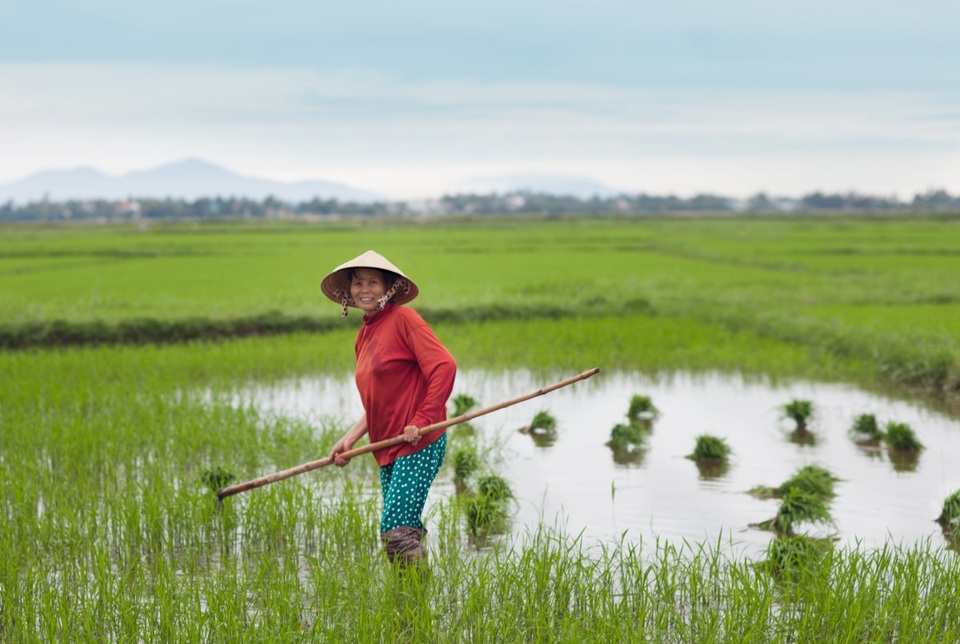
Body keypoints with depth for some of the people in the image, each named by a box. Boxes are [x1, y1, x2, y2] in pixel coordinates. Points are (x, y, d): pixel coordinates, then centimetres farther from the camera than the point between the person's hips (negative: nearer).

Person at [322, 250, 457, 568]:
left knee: (395, 529, -15)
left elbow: (444, 366, -17)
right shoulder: (364, 335, 16)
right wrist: (350, 439, 9)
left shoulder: (403, 318, -8)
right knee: (407, 530, 11)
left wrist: (421, 421, -19)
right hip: (389, 449, 8)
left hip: (418, 445, -8)